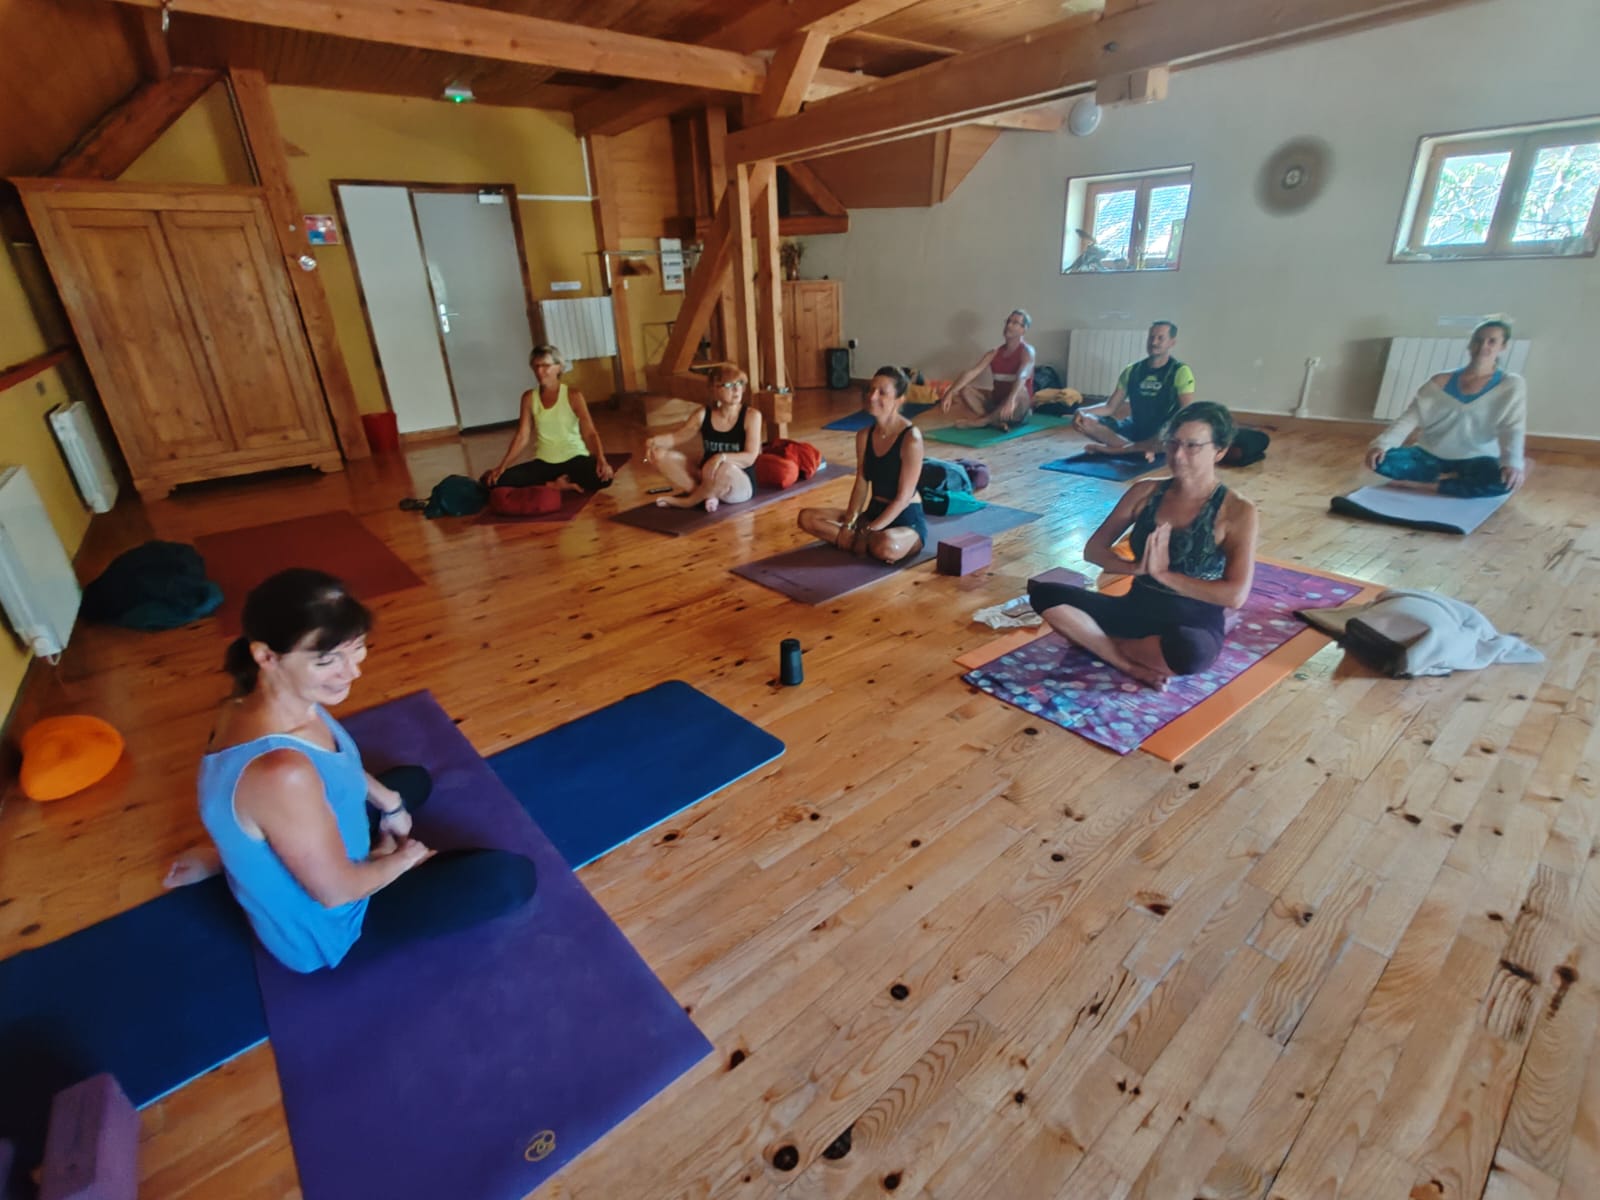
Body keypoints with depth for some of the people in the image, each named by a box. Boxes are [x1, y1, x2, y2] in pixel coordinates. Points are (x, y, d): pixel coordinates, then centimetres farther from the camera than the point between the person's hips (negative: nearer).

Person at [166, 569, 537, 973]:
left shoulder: (281, 702, -16)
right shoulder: (279, 773, -42)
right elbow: (336, 890, -28)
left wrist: (390, 803, 6)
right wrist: (403, 858, -10)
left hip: (304, 853, 8)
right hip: (324, 928, -8)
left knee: (414, 779, 32)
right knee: (515, 878, -16)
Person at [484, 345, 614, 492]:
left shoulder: (573, 395, -5)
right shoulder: (529, 397, 4)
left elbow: (590, 432, -13)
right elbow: (522, 437, 1)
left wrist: (601, 460, -31)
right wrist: (502, 466, -10)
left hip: (574, 458, -2)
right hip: (544, 462, 2)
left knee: (604, 477, -34)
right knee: (495, 480, -16)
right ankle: (554, 486, -9)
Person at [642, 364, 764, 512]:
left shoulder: (751, 415, -12)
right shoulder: (704, 415, -1)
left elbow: (750, 457, -19)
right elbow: (676, 436, 1)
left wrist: (722, 457, -37)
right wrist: (654, 441, -20)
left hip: (741, 485, -4)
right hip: (706, 477, 4)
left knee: (723, 468, -41)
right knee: (660, 455, -9)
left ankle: (689, 500, -13)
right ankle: (705, 494, -16)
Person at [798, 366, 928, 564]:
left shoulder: (911, 438, -19)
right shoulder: (864, 436, 2)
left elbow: (903, 497, -19)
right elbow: (861, 486, 3)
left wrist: (868, 531, -21)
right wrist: (848, 524, -11)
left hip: (906, 519, -7)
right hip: (873, 512, 7)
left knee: (887, 546, -42)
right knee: (807, 517, -7)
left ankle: (868, 542, -7)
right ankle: (870, 544, -12)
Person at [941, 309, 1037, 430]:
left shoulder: (1027, 351, -11)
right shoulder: (995, 352, 5)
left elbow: (1021, 377, -31)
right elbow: (971, 372, -8)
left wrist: (1010, 400, -51)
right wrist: (950, 393, -24)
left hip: (1018, 410, -5)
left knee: (1020, 391, -38)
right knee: (965, 389, -11)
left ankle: (980, 421, -27)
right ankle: (995, 421, -28)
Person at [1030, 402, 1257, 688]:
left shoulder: (1237, 511, -9)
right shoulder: (1145, 492, 2)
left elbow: (1235, 595, -18)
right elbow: (1093, 549, 1)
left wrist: (1163, 573, -18)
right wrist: (1137, 567, -17)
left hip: (1194, 626, -3)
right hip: (1136, 611, 4)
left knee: (1188, 651, -42)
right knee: (1043, 594, -18)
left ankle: (1100, 641, -12)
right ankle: (1132, 666, -20)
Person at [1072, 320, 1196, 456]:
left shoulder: (1180, 372, -5)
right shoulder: (1132, 370, 7)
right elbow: (1110, 407, 5)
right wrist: (1084, 411, -15)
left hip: (1162, 434, -4)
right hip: (1134, 429, 5)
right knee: (1083, 421, -17)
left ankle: (1110, 448, -28)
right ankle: (1141, 449, -25)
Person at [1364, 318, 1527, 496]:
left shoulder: (1512, 385, 0)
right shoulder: (1441, 381, 5)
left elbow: (1513, 429, -12)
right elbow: (1411, 417, -5)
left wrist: (1513, 462, -32)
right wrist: (1382, 443, -25)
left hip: (1474, 461, -2)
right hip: (1431, 456, 2)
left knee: (1505, 480, -36)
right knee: (1382, 459, -27)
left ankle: (1429, 485, -21)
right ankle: (1454, 478, -12)